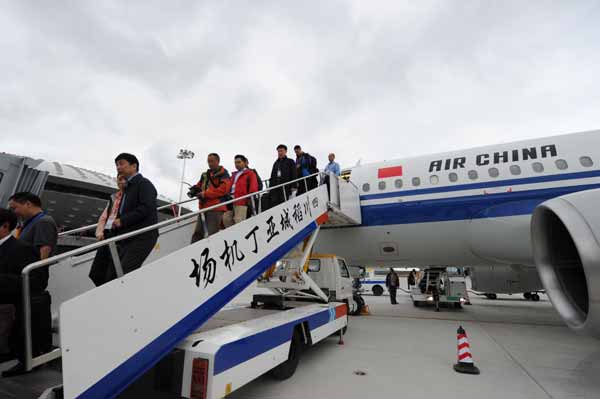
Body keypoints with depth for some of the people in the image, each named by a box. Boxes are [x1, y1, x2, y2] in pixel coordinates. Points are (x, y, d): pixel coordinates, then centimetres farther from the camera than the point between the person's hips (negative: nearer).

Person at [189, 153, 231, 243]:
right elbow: (199, 185, 25)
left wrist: (205, 194, -16)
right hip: (204, 207, 8)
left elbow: (223, 189, -14)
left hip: (216, 207, -7)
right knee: (198, 233, 9)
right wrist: (195, 190, 0)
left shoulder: (223, 174, -1)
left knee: (212, 234, -7)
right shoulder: (205, 174, 21)